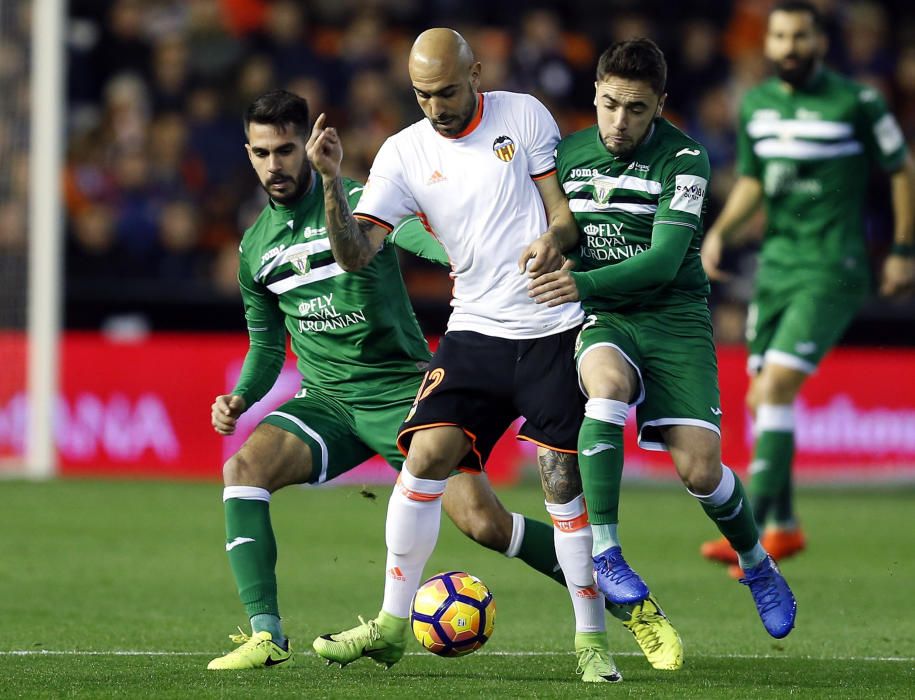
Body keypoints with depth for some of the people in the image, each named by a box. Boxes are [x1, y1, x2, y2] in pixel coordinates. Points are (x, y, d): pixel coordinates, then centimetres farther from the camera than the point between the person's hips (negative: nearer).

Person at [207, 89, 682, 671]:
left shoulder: (359, 202, -6)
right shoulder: (256, 247, 10)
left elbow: (430, 240, -24)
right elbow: (267, 345, 21)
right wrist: (240, 398, 1)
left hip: (401, 391, -4)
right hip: (326, 401, 5)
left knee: (484, 523, -14)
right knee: (244, 467, -24)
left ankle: (636, 610, 2)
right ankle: (266, 635, -23)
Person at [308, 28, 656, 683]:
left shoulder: (524, 115, 0)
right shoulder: (404, 154, 2)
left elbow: (567, 208, 2)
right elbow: (355, 254, -5)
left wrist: (553, 239, -21)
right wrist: (332, 183, -20)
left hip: (554, 330, -2)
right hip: (476, 331, 2)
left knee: (564, 483, -7)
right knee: (426, 454, -13)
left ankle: (592, 639, 4)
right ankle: (393, 625, -3)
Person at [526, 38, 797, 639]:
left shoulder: (683, 158, -9)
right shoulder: (568, 154, 5)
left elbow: (664, 259, -19)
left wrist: (584, 283, -31)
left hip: (675, 318, -2)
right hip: (600, 319, 2)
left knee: (699, 468, -15)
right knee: (609, 381, -36)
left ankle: (756, 563, 17)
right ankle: (604, 551, -32)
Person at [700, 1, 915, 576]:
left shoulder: (855, 103, -9)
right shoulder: (756, 106, 8)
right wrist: (720, 232, 1)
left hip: (832, 269, -7)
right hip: (776, 264, 7)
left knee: (775, 389, -18)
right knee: (762, 398, 9)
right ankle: (784, 527, 23)